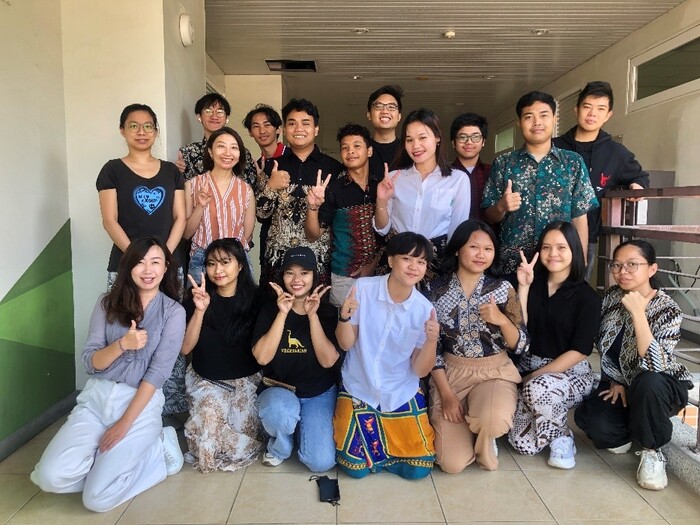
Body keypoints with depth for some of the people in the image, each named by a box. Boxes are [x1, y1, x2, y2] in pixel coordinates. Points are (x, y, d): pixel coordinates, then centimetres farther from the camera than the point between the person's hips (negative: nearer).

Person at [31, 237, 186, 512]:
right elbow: (90, 362, -1)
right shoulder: (108, 303, 3)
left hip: (142, 402, -3)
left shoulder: (173, 312, -6)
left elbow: (158, 372, -10)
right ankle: (119, 454, 10)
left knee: (98, 498, -14)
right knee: (51, 477, -15)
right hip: (96, 397, 4)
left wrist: (125, 423, -14)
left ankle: (158, 447, 9)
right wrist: (122, 344, -21)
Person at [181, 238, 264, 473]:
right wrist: (200, 310, -21)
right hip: (206, 381, 1)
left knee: (242, 441, -16)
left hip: (246, 380, 0)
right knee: (207, 437, -19)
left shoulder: (255, 297, -7)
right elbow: (185, 348, -11)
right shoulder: (197, 297, -4)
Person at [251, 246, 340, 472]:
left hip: (320, 393, 1)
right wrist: (282, 314, -21)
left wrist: (312, 315, -22)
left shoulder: (328, 312, -5)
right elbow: (262, 357, -17)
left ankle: (302, 426, 17)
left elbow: (328, 361, -16)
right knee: (278, 411, -37)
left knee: (321, 462, -17)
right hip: (279, 390, 0)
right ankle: (279, 446, 0)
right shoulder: (270, 310, -4)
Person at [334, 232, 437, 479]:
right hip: (359, 389, -1)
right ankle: (345, 421, 27)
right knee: (356, 466, -3)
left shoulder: (425, 309, -12)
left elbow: (420, 370, -8)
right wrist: (344, 317, -29)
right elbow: (346, 344, -9)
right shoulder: (363, 288, -15)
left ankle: (386, 438, 29)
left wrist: (431, 340, -27)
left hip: (402, 394, 2)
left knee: (419, 468, 0)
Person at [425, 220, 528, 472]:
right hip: (450, 374, 0)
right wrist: (446, 394, -11)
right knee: (453, 463, -13)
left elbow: (521, 346, -3)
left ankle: (484, 441, 5)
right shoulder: (435, 290, -5)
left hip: (495, 372, 0)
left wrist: (502, 320, -23)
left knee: (494, 420, -35)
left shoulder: (503, 289, -4)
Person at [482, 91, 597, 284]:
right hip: (511, 266, 0)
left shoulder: (574, 162, 5)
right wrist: (501, 206, -15)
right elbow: (490, 217, 6)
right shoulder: (503, 164, 4)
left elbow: (579, 218, 4)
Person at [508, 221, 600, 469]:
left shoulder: (587, 297, -7)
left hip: (571, 373, -2)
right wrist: (523, 287, -12)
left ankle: (561, 437, -7)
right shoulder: (533, 284, 3)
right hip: (529, 367, 3)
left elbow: (579, 351, -11)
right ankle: (557, 428, 17)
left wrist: (535, 376, -15)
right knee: (523, 443, -18)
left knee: (538, 387, -38)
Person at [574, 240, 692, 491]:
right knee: (588, 418, -26)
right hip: (620, 383, 4)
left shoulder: (668, 310, -21)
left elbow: (654, 366, -35)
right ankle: (625, 432, 11)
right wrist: (616, 382, -6)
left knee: (646, 383, -40)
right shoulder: (612, 296, -6)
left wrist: (637, 312, -37)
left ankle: (652, 451, -12)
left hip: (661, 388, -3)